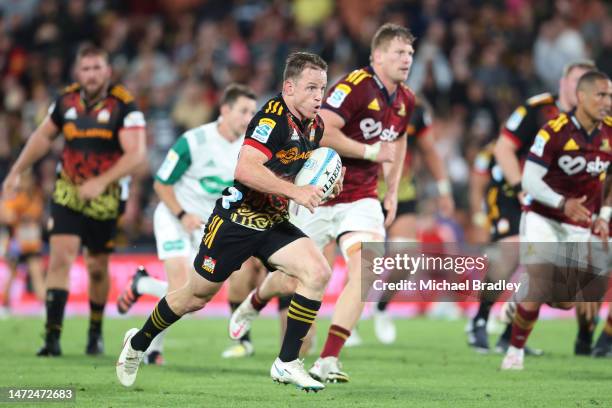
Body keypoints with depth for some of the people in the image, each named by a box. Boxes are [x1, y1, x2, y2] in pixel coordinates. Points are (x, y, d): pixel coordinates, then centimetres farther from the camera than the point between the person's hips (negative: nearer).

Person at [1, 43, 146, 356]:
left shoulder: (123, 105, -13)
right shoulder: (67, 100, 0)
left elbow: (136, 153, -19)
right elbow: (43, 136, 17)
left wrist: (101, 182, -29)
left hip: (105, 199, -2)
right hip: (67, 193, 2)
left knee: (97, 267, 8)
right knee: (61, 257, -13)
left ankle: (96, 331, 32)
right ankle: (52, 336, -15)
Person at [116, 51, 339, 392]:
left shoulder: (315, 125, 3)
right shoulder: (272, 118, -23)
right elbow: (246, 169, -35)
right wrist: (294, 191, -38)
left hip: (274, 223, 7)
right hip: (237, 219, -7)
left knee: (318, 272, -16)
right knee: (197, 296, 8)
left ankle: (287, 363, -8)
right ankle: (137, 343, 34)